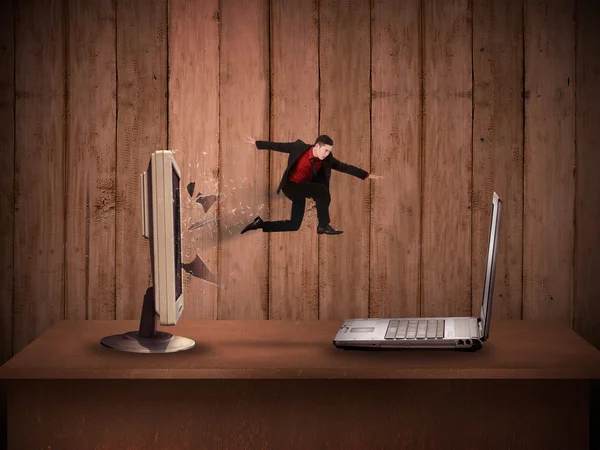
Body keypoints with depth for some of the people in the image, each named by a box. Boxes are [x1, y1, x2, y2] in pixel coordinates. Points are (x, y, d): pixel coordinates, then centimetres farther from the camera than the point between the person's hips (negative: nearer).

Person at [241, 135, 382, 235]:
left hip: (303, 190, 6)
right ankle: (323, 226, -15)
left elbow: (345, 167, -5)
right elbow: (278, 146, -7)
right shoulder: (299, 147, -16)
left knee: (294, 225, 8)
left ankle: (260, 224, 20)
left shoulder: (326, 160, -6)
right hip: (290, 187, -6)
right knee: (322, 190, -26)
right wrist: (257, 143, -1)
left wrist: (367, 175, -9)